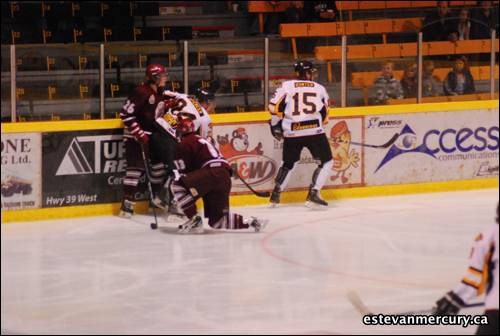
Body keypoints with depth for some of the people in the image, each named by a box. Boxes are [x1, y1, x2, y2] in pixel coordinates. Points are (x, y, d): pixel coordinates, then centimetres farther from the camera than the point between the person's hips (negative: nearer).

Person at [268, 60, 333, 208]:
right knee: (327, 161, 10)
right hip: (314, 131, -2)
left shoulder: (287, 86, 7)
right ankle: (313, 193, -4)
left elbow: (274, 107, -1)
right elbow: (324, 114, 16)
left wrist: (276, 125, 13)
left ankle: (275, 195, 20)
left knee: (288, 163, 22)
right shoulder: (319, 88, 11)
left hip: (292, 133, 2)